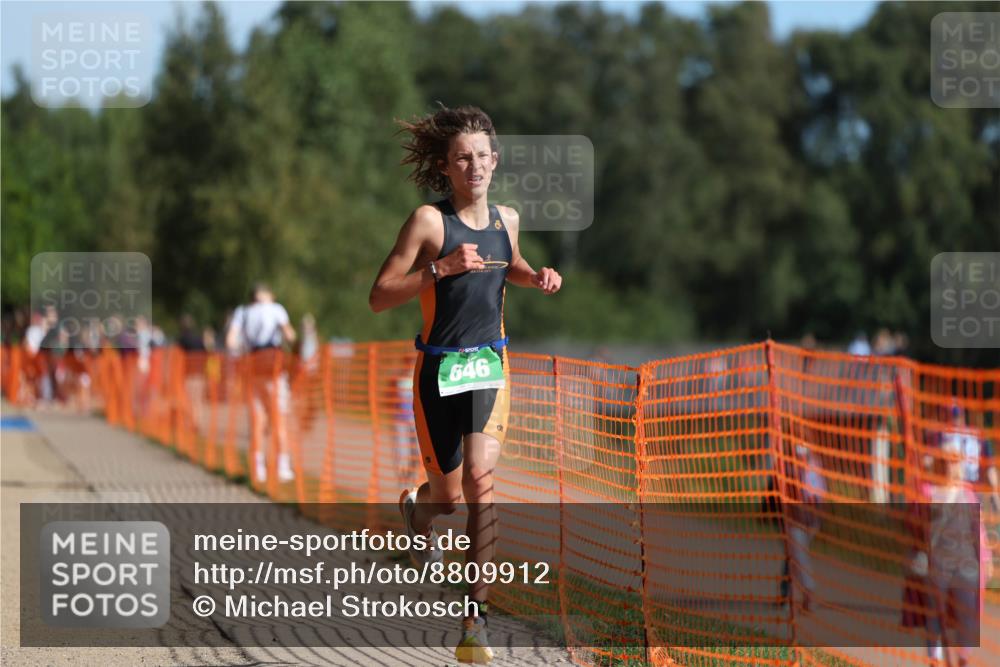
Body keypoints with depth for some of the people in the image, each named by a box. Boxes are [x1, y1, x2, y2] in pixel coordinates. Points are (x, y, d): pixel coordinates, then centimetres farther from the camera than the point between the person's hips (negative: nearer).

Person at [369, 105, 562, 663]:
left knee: (480, 479, -18)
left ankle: (477, 617, -15)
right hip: (439, 369, -2)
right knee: (450, 496, 7)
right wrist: (440, 268, -24)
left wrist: (537, 276, 8)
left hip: (491, 366, 2)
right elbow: (380, 297, -13)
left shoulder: (506, 219, 6)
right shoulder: (430, 220, -10)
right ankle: (419, 508, 49)